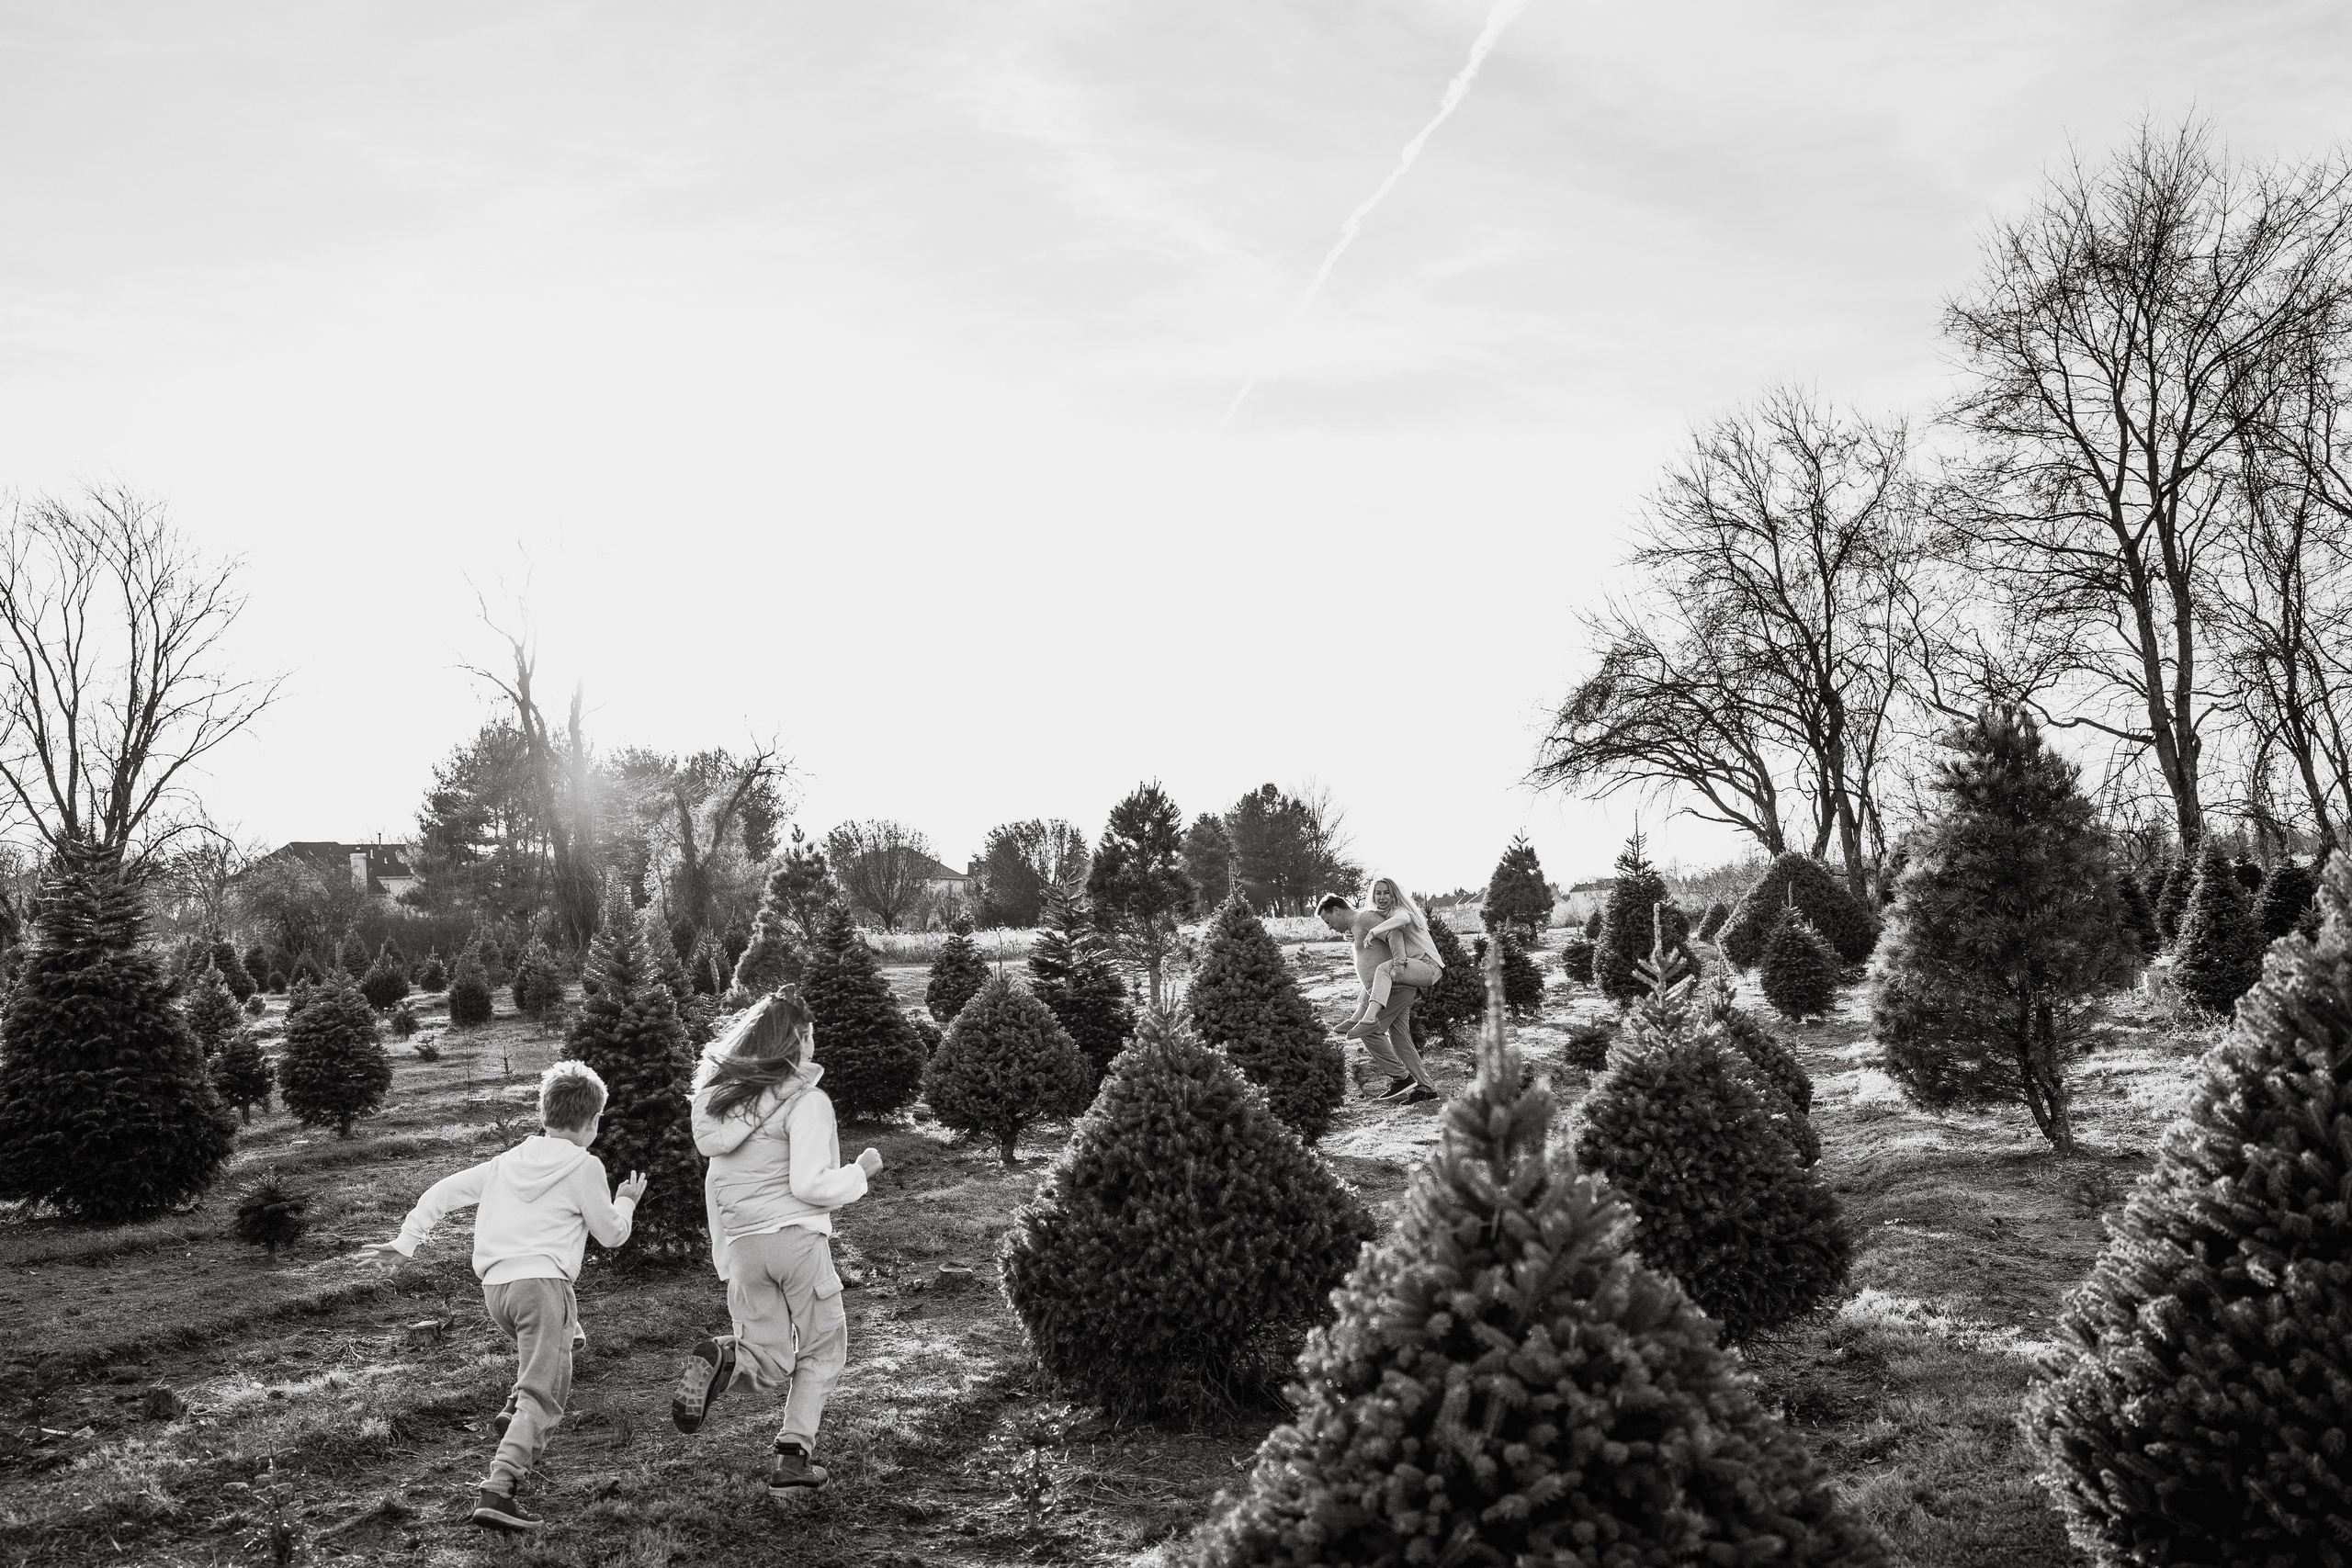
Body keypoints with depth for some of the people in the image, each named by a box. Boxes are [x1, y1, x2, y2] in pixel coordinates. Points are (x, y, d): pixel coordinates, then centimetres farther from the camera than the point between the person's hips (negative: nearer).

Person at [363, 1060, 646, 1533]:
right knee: (543, 1397, -8)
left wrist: (408, 1237, 21)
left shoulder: (510, 1160, 17)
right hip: (542, 1281, -7)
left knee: (565, 1337, 33)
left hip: (494, 1286, 7)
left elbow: (444, 1190, 16)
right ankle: (497, 1492, -22)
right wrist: (626, 1203, 25)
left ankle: (515, 1411, 17)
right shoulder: (583, 1166, -1)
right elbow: (611, 1233, 6)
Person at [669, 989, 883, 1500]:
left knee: (772, 1363, 13)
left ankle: (721, 1359, -18)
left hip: (743, 1243, 6)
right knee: (823, 1350, 13)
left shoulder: (725, 1097, 12)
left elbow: (716, 1183, 16)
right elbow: (808, 1185, -17)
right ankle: (793, 1459, 4)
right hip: (797, 1235, -6)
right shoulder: (807, 1101, -10)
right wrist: (860, 1171, 0)